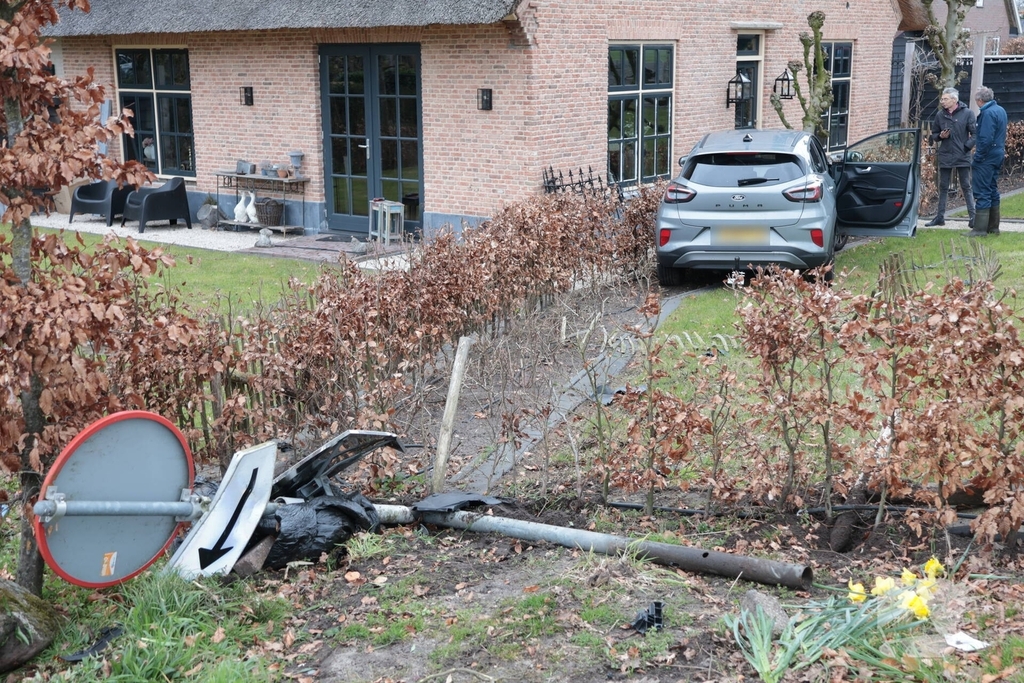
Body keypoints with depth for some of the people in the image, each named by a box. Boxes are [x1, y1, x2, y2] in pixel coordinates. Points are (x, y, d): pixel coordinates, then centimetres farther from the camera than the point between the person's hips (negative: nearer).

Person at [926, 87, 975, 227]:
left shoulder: (967, 113, -5)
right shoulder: (940, 114, 4)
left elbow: (974, 133, -4)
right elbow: (934, 134, 13)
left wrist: (967, 146, -13)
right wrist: (940, 136, -7)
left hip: (962, 157, -4)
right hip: (945, 156, 4)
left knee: (966, 187, 1)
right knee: (943, 187, 10)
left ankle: (973, 217, 4)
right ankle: (940, 217, 17)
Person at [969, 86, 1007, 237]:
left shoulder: (987, 113, -18)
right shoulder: (1001, 110, 12)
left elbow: (985, 139, -23)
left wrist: (976, 159, -19)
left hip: (986, 158, -9)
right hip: (998, 156, 10)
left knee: (982, 193, -7)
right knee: (992, 191, 15)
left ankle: (980, 228, -6)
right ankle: (993, 227, 21)